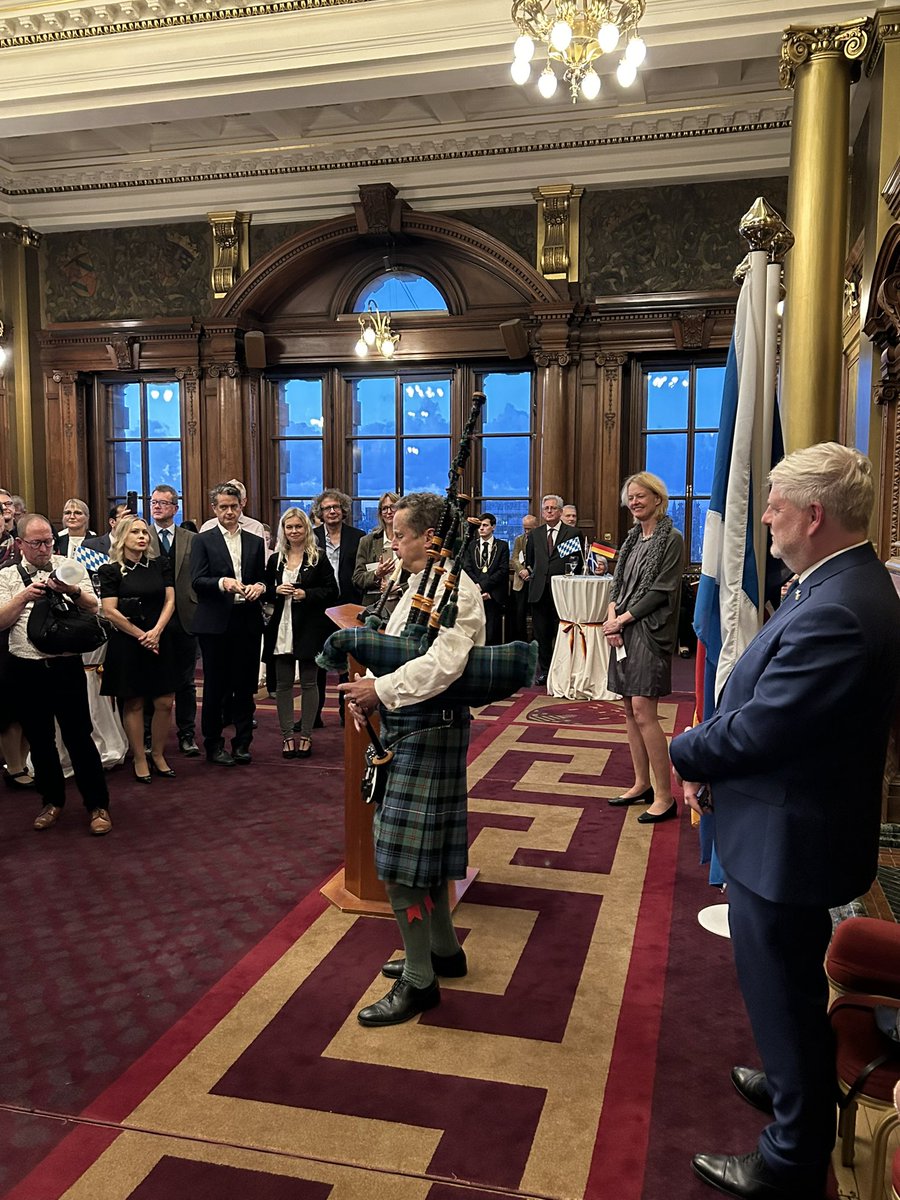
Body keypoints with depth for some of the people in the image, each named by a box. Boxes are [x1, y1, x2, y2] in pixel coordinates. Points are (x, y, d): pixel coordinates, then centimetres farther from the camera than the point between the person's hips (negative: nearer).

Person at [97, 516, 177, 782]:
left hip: (159, 640, 3)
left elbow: (170, 601, 3)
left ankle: (158, 755, 18)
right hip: (126, 643, -3)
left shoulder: (160, 564, 7)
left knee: (165, 703, 2)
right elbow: (110, 612, -7)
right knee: (133, 704, 2)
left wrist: (156, 631, -11)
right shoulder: (111, 570, -3)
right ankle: (139, 759, 14)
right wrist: (141, 635, -9)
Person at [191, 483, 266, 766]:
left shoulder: (255, 542, 13)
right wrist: (222, 582, -24)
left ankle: (242, 743, 18)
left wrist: (260, 587, -7)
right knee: (215, 687, 5)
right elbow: (197, 581, -7)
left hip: (248, 623, 3)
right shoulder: (203, 541, 3)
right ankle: (213, 745, 16)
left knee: (245, 686, 7)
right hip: (216, 623, -3)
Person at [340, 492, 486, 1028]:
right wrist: (369, 688, 0)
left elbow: (442, 665, -28)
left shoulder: (455, 589, -17)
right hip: (409, 725, 10)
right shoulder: (423, 584, 13)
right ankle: (444, 950, 35)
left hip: (429, 728, -10)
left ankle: (419, 980, 9)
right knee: (423, 844, 19)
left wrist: (381, 689, -22)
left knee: (401, 853, -4)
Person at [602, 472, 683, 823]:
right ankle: (642, 785, 20)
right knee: (630, 709, 10)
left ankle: (664, 797, -4)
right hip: (623, 630, 8)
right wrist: (611, 617, -3)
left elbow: (661, 590, -12)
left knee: (643, 710, -12)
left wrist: (622, 618, -12)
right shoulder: (633, 538, 16)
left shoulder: (671, 539, -6)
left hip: (650, 631, -8)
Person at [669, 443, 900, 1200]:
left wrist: (685, 754, -9)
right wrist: (711, 758, 0)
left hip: (785, 838, -10)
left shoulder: (836, 611, -31)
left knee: (783, 991, 10)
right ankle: (799, 1085, 54)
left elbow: (753, 731, -28)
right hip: (800, 823, 10)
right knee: (792, 985, 29)